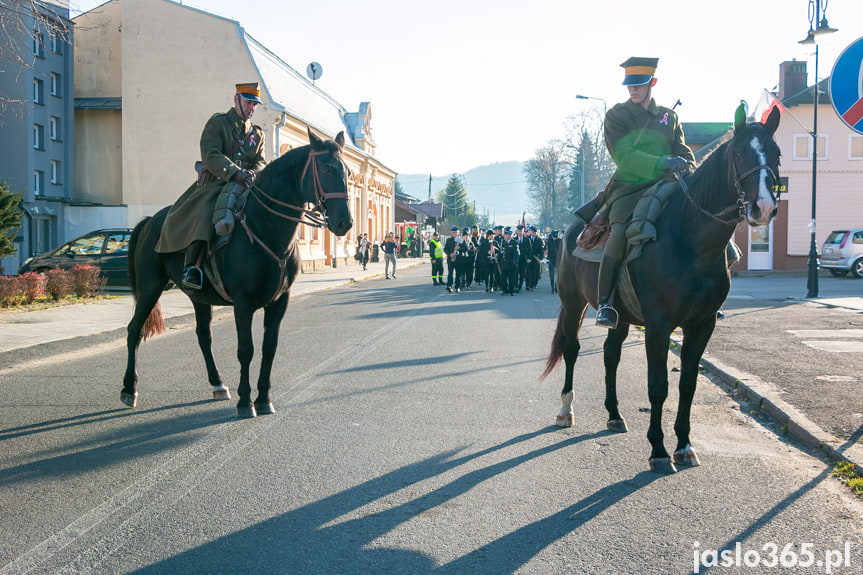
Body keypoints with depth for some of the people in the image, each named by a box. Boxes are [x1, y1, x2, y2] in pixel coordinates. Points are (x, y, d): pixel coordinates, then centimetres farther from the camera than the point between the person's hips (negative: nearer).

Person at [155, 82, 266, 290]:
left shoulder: (257, 133, 24)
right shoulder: (217, 123, 7)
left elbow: (261, 161, 15)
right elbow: (211, 156, -7)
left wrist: (253, 173, -10)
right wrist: (235, 173, -23)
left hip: (245, 186, 5)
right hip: (215, 183, -4)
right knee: (205, 213, -31)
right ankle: (191, 267, -39)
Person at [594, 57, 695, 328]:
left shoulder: (669, 116, 19)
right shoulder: (616, 116, 4)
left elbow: (681, 150, 14)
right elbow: (623, 155, -10)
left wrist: (691, 172, -10)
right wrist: (663, 163, -22)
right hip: (629, 187, -4)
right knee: (620, 233, -30)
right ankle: (605, 303, -23)